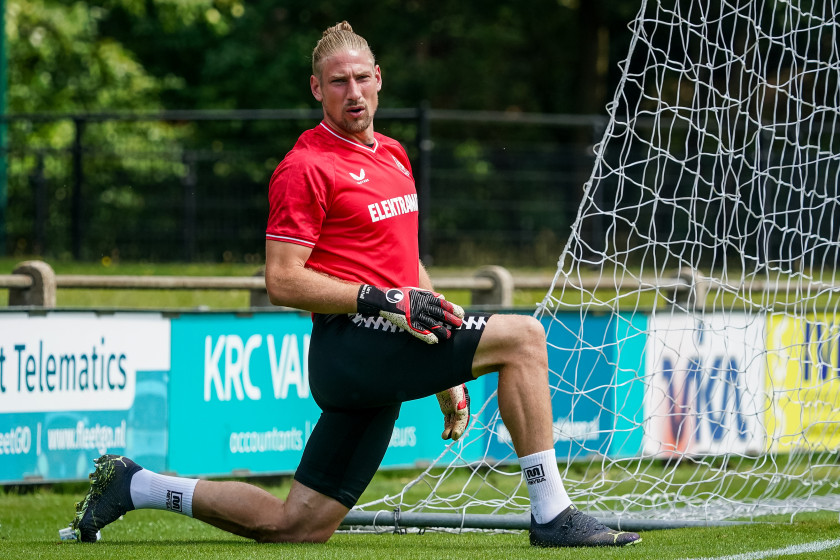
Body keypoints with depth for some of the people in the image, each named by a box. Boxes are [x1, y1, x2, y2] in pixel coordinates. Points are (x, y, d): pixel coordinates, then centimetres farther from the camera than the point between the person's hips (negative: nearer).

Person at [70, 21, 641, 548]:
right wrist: (382, 301, -20)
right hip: (350, 344, -8)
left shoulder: (393, 154, 19)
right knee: (524, 335, -17)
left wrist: (448, 372, 24)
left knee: (296, 526, 6)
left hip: (386, 363, 8)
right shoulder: (305, 167, -8)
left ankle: (133, 485, 17)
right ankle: (552, 515, -14)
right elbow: (283, 281, -13)